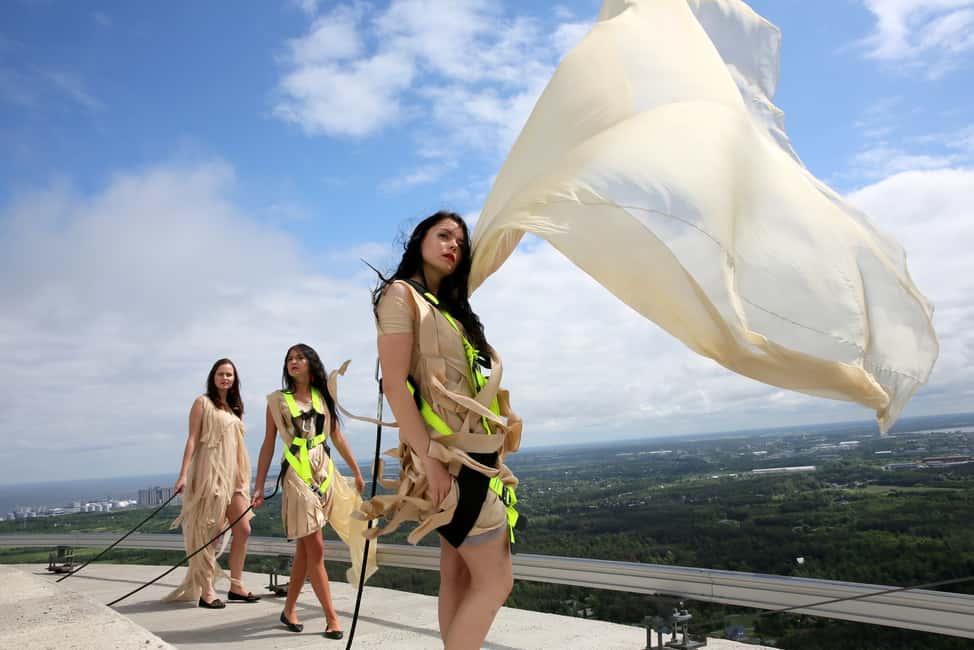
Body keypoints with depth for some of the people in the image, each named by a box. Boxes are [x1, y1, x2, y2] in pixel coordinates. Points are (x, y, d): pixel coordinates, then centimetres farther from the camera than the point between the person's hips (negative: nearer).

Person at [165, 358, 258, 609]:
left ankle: (236, 586, 15)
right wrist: (183, 474, -15)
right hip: (210, 472, -7)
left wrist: (244, 478, 15)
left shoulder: (234, 408, 17)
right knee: (210, 534, -3)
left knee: (243, 530, 5)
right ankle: (205, 591, 4)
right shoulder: (203, 402, -2)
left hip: (232, 474, 7)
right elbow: (192, 439, -8)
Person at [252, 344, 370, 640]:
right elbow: (268, 444, 3)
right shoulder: (277, 400, 1)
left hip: (324, 472, 4)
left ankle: (289, 609, 24)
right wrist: (259, 486, 0)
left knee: (305, 548, 9)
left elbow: (337, 437, 14)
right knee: (315, 549, -6)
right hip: (297, 475, -4)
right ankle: (332, 617, 1)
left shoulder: (323, 396, 9)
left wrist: (357, 472, 14)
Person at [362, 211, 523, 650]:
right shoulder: (401, 293, -5)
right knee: (495, 580, -6)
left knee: (458, 576, 10)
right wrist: (429, 458, -21)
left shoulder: (450, 308, 20)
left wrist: (491, 452, 14)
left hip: (473, 455, 8)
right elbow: (395, 385, -14)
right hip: (447, 456, -8)